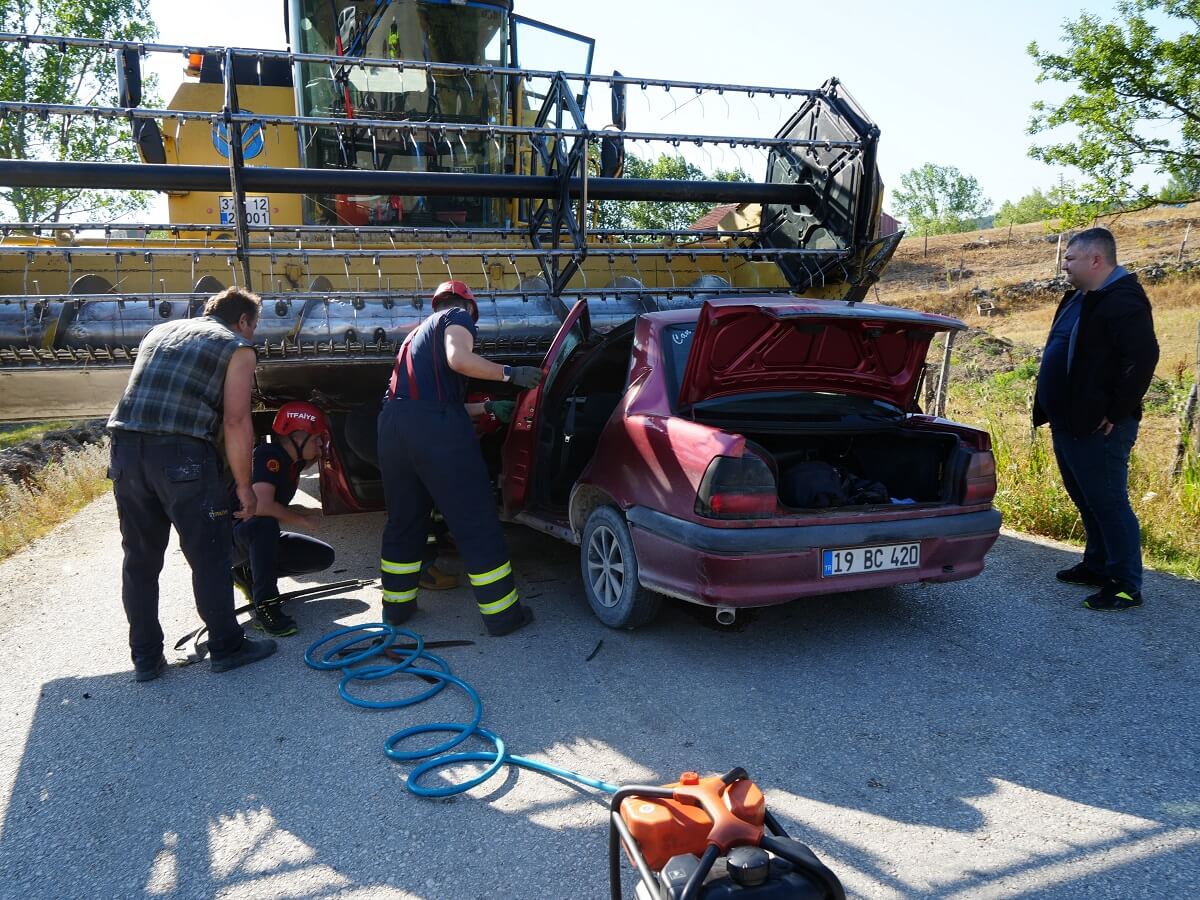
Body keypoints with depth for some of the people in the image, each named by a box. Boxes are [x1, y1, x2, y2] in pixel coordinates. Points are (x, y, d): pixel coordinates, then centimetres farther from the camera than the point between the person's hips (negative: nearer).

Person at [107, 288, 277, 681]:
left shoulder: (159, 332, 25)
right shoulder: (236, 347, 5)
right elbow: (236, 422, -4)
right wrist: (244, 485, 2)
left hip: (126, 448, 6)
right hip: (181, 452, -6)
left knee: (140, 559, 15)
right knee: (209, 556, 7)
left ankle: (145, 656, 23)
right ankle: (227, 647, 17)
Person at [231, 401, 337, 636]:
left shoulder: (293, 463, 1)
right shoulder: (269, 456, -24)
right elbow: (261, 506, -35)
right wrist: (304, 520, -23)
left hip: (262, 537, 8)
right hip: (231, 537, -8)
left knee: (324, 556, -2)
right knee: (263, 523, -38)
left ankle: (250, 574, 7)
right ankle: (265, 605, -30)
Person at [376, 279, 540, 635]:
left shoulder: (418, 333, 35)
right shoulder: (457, 316, 11)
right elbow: (459, 359, -12)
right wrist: (510, 373, -3)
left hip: (393, 424, 8)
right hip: (436, 428, -8)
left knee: (403, 521, 20)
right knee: (476, 523, -1)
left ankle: (396, 605, 28)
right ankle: (502, 613, 4)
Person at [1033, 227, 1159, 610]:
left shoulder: (1123, 301, -16)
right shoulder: (1079, 298, 14)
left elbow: (1142, 359, -24)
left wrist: (1115, 414, -20)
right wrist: (1054, 411, 16)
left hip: (1098, 428, -10)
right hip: (1068, 423, 10)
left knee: (1108, 503, -2)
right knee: (1087, 501, 19)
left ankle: (1126, 585, 7)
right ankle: (1097, 565, 33)